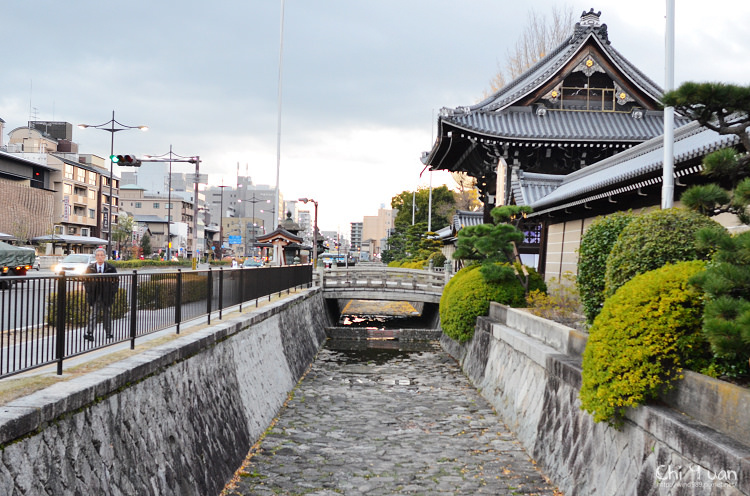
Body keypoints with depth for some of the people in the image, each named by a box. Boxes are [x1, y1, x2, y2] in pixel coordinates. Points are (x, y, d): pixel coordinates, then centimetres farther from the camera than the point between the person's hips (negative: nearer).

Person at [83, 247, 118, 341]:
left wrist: (113, 292, -3)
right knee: (93, 314, -8)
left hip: (106, 296, 0)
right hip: (94, 296, 0)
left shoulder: (111, 268, 1)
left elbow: (116, 281, 6)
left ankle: (109, 333, 22)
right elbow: (86, 281, 8)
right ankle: (89, 333, -11)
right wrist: (89, 292, -2)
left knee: (107, 314, 10)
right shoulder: (90, 268, 4)